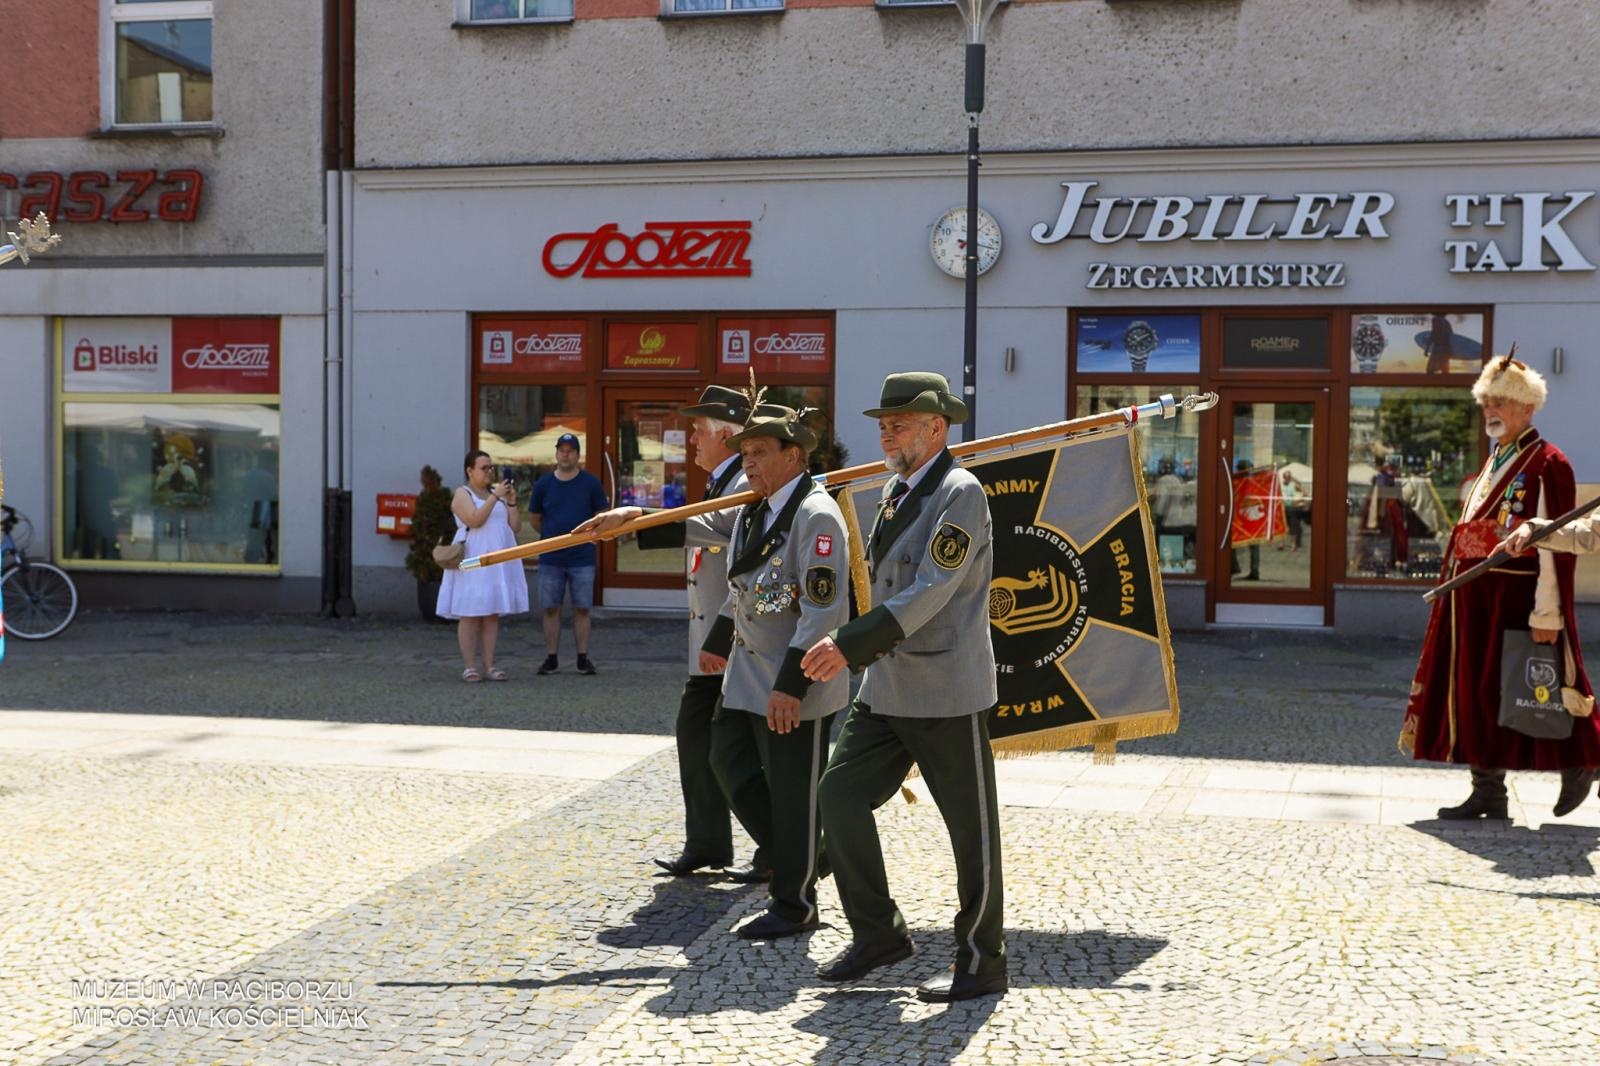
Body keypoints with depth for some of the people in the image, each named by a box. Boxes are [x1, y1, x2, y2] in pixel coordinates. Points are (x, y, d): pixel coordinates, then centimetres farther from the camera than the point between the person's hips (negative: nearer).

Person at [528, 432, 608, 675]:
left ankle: (583, 659, 8)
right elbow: (534, 518, 15)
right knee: (551, 609, 4)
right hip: (550, 559, 1)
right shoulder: (543, 485, 3)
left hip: (582, 558, -1)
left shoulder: (591, 483, 0)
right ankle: (551, 658, 11)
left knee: (582, 609, 2)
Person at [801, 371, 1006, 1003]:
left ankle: (982, 964, 16)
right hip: (887, 688, 8)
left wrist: (850, 645, -29)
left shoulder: (960, 494, -14)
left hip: (948, 693, -8)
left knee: (971, 829, 3)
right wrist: (863, 651, 24)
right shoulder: (895, 490, 13)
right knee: (841, 793, 1)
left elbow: (930, 592, -23)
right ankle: (877, 934, 15)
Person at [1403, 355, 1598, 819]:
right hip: (1476, 602, 8)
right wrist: (1456, 592, 14)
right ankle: (1488, 793, 12)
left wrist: (1547, 614, -20)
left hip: (1516, 601, -8)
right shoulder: (1494, 464, 16)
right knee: (1474, 691, 7)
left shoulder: (1547, 465, -10)